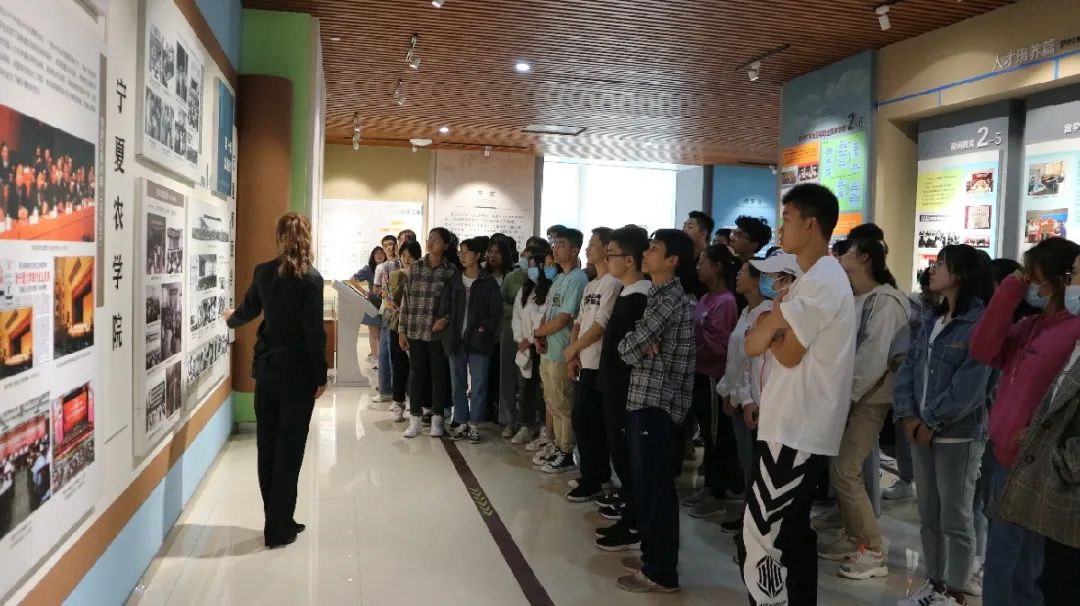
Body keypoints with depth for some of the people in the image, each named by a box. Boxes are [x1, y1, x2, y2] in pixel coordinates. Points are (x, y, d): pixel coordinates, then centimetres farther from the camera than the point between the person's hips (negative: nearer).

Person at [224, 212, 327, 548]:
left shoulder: (263, 271, 2)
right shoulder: (311, 278, -13)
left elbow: (248, 311, 18)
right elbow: (314, 331, -15)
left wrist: (230, 319, 42)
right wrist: (321, 376, -6)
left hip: (267, 368, 5)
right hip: (298, 372, -5)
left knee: (267, 446, 13)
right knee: (289, 448, 3)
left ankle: (276, 520, 23)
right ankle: (279, 529, 9)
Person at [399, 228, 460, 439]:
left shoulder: (451, 271, -1)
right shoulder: (415, 267, 4)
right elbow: (406, 300, 5)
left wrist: (446, 318, -15)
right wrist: (402, 330, 2)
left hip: (439, 332, -1)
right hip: (415, 330, 2)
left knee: (439, 374, 6)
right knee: (416, 373, 7)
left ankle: (436, 418, 17)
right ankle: (416, 418, 16)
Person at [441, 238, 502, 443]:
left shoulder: (488, 283, -4)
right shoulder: (454, 281, 8)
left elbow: (496, 312, -6)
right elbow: (443, 309, 7)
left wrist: (483, 329, -13)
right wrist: (449, 333, -3)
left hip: (478, 341, -4)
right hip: (456, 340, 4)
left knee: (478, 385, 1)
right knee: (457, 384, 10)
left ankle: (474, 425, 11)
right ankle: (461, 422, 21)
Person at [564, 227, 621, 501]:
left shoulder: (612, 283, -12)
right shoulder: (590, 285, 17)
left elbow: (601, 325, -17)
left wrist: (573, 348, -7)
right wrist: (573, 356, 5)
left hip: (597, 365, -9)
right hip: (583, 364, 9)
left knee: (585, 421, -6)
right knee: (590, 422, 13)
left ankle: (592, 481, 3)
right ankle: (599, 474, 23)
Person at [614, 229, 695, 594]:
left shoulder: (670, 298, -15)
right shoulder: (661, 295, 16)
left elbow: (628, 348, -18)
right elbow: (633, 347, 15)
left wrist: (636, 346, 3)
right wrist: (642, 346, -6)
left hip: (657, 402, -10)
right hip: (645, 398, 10)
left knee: (656, 487, -2)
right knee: (645, 482, 16)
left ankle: (661, 573, 7)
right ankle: (652, 555, 29)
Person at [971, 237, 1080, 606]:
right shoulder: (1031, 326, 12)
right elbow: (983, 351, -3)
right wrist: (1010, 291, -4)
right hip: (1005, 454, 9)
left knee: (1006, 576, 2)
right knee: (1011, 568, 22)